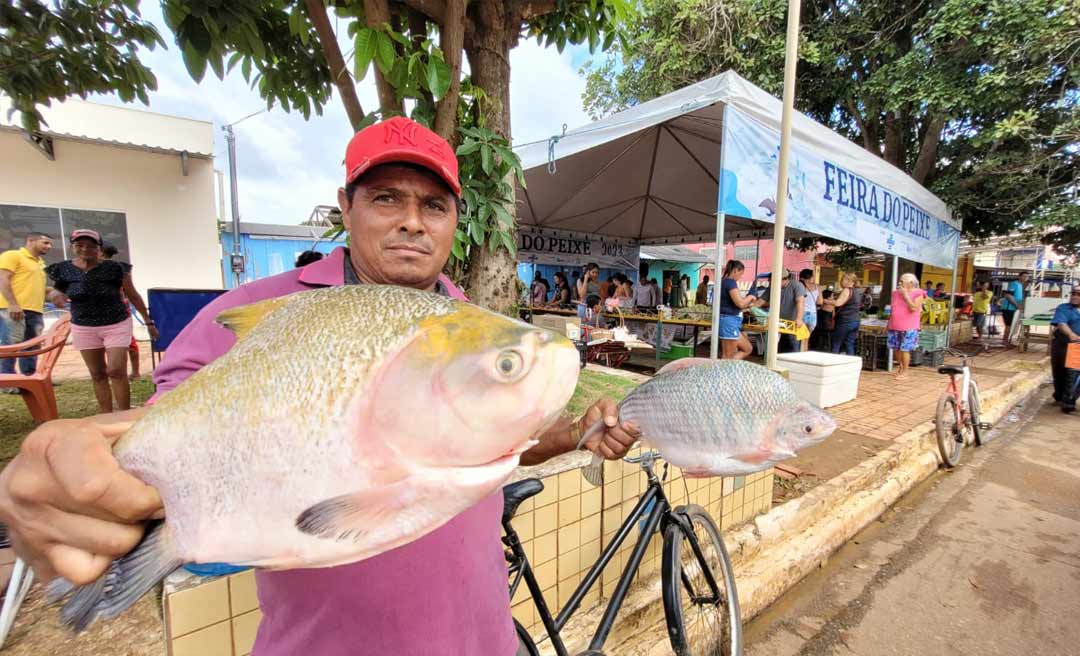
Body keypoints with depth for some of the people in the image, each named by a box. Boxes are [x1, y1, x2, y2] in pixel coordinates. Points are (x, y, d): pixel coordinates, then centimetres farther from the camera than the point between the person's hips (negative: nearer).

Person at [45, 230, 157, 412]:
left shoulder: (115, 268, -9)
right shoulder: (63, 270, -2)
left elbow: (134, 296, -1)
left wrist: (149, 322, 2)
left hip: (116, 325, -3)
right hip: (83, 328, 3)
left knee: (117, 371, -9)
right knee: (97, 374, 8)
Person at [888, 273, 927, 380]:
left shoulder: (918, 294, -6)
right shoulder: (896, 293, 10)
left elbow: (913, 308, -19)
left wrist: (905, 295, -15)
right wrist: (888, 323, 15)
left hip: (909, 327, -5)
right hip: (894, 326, 5)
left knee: (905, 349, -3)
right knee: (897, 348, 11)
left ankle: (905, 372, 6)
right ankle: (901, 368, 27)